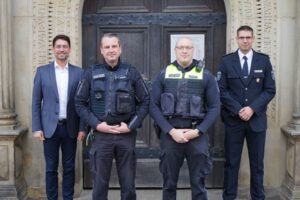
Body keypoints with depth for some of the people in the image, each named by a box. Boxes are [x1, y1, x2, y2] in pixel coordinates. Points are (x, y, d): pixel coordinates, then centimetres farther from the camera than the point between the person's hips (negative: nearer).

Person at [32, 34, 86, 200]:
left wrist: (82, 127, -2)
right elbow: (36, 102, 2)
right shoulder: (42, 71, 2)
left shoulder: (78, 73, 3)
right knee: (51, 168, 7)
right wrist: (36, 128, -4)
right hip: (50, 127, 0)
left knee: (69, 167, 8)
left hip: (71, 128, 1)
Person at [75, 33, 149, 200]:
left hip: (126, 135, 0)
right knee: (100, 183, 9)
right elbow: (80, 103, 4)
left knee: (128, 183, 9)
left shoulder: (131, 72, 2)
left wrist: (131, 125, -7)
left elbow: (145, 101, 3)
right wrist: (96, 124, -8)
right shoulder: (92, 73, 3)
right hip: (101, 135, 0)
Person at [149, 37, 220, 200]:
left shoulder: (206, 76, 4)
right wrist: (171, 131, -10)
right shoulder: (163, 74, 5)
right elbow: (153, 106, 0)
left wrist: (198, 131, -11)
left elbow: (214, 107, 1)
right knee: (169, 182, 11)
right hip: (169, 134, 1)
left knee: (198, 183, 7)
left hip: (197, 135, 0)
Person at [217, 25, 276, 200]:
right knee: (232, 162, 6)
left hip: (257, 119, 1)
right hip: (233, 119, 0)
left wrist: (252, 108, -12)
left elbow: (270, 90, 0)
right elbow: (222, 90, -2)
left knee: (257, 163, 9)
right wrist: (238, 110, -12)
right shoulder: (227, 61, 2)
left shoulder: (264, 60, 3)